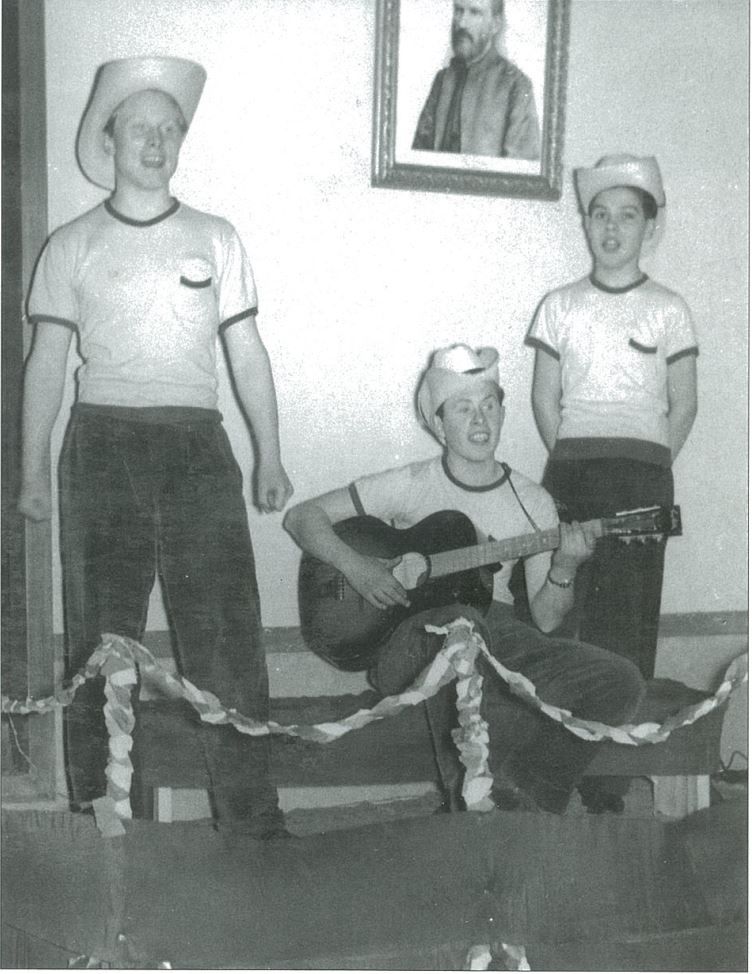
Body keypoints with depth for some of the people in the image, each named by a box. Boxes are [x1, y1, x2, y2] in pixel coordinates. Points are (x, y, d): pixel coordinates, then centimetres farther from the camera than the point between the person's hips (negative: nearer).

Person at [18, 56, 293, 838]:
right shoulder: (71, 247, 8)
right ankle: (105, 819, 15)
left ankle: (250, 818, 5)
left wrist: (270, 456, 4)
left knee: (226, 636, -4)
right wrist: (34, 471, 1)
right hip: (102, 444, 0)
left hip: (196, 443, 1)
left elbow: (247, 353, 10)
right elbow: (47, 361, 7)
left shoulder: (215, 240, 11)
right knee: (100, 639, 4)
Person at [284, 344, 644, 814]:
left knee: (620, 682, -20)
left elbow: (545, 619, 9)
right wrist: (356, 566, -11)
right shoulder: (409, 486, 3)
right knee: (458, 622, -41)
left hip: (497, 633, 4)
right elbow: (302, 516, 5)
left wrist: (564, 570, -12)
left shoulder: (533, 502, 10)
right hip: (410, 641, -3)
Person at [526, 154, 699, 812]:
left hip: (643, 469, -1)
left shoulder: (668, 310, 7)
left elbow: (684, 405, 7)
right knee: (566, 609, -4)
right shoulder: (560, 306, 10)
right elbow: (545, 400, 10)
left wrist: (649, 471, 2)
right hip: (569, 468, 1)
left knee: (630, 616, -4)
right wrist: (572, 462, 4)